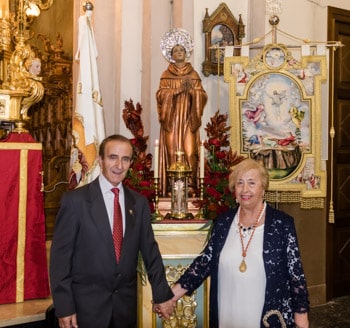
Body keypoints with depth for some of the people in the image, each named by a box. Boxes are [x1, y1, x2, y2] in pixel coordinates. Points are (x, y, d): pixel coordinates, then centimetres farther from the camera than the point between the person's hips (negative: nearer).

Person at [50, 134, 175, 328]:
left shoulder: (139, 202, 3)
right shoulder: (75, 199, -9)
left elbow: (150, 250, 7)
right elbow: (60, 255, -9)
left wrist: (162, 294, 7)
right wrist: (64, 307, -11)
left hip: (126, 304, 4)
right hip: (86, 304, -4)